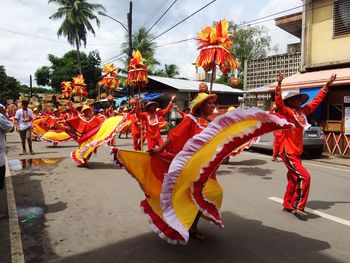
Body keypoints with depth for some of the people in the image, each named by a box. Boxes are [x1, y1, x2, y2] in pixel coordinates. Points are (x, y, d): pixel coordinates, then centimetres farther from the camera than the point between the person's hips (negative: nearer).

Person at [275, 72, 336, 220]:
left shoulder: (302, 111, 11)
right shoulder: (286, 111, -10)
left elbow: (316, 101, 21)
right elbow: (278, 101, -28)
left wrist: (327, 86, 25)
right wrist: (279, 84, -39)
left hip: (297, 152, 8)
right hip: (288, 152, -8)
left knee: (294, 179, 14)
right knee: (304, 177, -14)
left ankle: (287, 205, 27)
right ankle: (298, 207, -3)